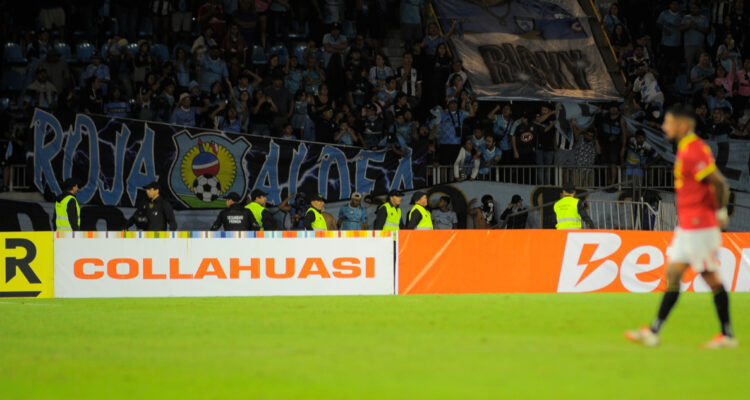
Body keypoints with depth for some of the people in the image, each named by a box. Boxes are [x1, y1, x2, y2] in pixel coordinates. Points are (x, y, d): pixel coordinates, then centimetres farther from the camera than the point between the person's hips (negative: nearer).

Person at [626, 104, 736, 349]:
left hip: (699, 226, -10)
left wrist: (720, 213, -13)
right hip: (687, 226, 10)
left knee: (711, 278, -3)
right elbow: (717, 182, 20)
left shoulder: (693, 152, -19)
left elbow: (719, 184, -24)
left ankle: (727, 335, 5)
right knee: (673, 273, 8)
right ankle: (654, 331, 9)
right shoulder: (687, 149, 13)